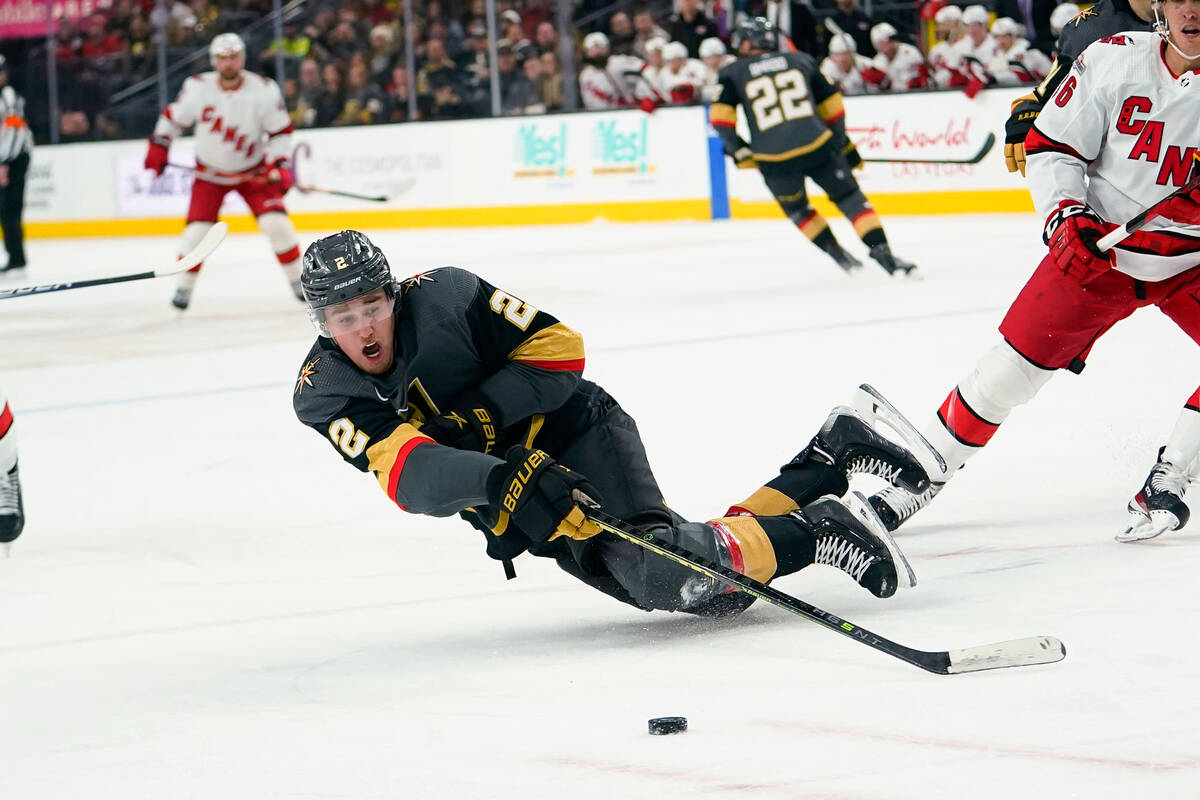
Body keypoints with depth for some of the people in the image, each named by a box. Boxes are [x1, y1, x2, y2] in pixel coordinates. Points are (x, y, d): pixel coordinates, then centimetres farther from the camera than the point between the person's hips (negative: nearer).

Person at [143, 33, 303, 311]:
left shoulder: (264, 90, -16)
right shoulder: (198, 88, -14)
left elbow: (280, 131, -7)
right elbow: (173, 117, 2)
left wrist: (279, 165, -16)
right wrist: (157, 148, -1)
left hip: (253, 171, 0)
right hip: (210, 172, 0)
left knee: (276, 222, -13)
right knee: (198, 229, -10)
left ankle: (297, 279, 2)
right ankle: (184, 286, 9)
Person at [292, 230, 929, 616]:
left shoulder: (441, 296, -18)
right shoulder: (322, 393, -13)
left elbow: (558, 346, -12)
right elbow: (408, 474, -28)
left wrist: (476, 410, -27)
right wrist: (491, 480, -47)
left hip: (574, 432, -5)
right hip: (510, 504, 5)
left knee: (661, 564, -32)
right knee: (679, 583, 1)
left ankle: (817, 531, -15)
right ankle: (830, 458, 12)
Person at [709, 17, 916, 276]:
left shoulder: (734, 73, 12)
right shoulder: (800, 61, 17)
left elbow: (720, 115, 0)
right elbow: (831, 103, 19)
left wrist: (739, 150, 9)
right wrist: (842, 143, 27)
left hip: (773, 160, 0)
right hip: (816, 146, 0)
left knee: (797, 209, 25)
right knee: (850, 198, 10)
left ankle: (840, 256, 22)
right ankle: (882, 252, -3)